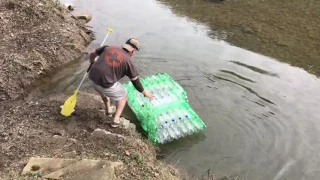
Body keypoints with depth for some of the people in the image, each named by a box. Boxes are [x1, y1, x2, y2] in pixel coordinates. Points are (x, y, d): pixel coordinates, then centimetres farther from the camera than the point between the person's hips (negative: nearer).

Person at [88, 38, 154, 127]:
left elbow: (92, 54, 18)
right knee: (123, 95, 23)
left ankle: (108, 110, 50)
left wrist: (92, 63, 40)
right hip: (105, 85, -5)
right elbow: (135, 81, 5)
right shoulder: (128, 61, -1)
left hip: (91, 79, 5)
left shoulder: (108, 47, 9)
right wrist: (144, 92, 20)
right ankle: (116, 120, 18)